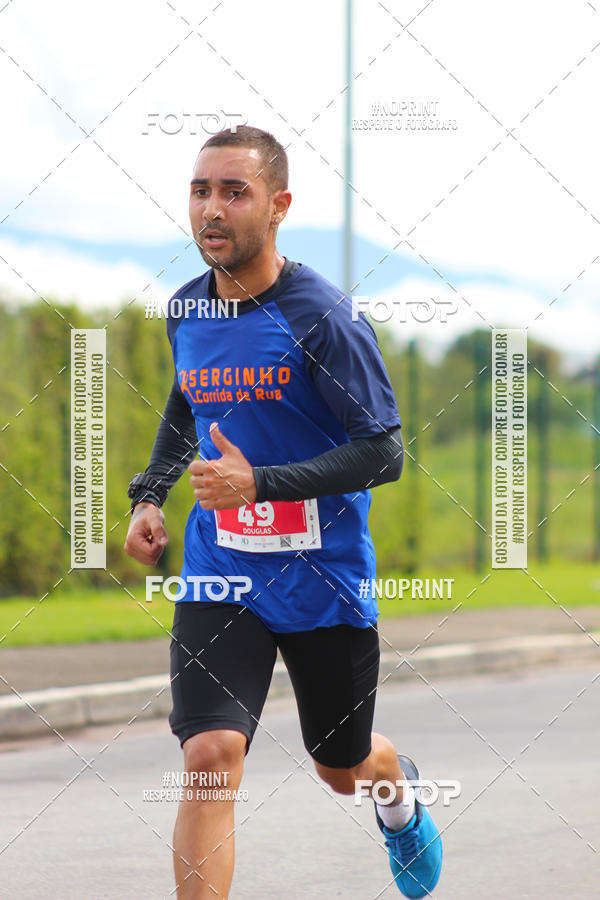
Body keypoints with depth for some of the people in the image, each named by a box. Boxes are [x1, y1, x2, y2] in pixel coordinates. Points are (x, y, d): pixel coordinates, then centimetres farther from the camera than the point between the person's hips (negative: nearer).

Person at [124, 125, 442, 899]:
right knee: (209, 758, -19)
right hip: (219, 575, 3)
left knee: (344, 768, 18)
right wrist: (150, 495, 9)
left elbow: (383, 454, -16)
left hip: (324, 581, -3)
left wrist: (259, 483, -27)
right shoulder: (186, 312, 2)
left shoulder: (323, 319, -16)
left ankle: (399, 792, 55)